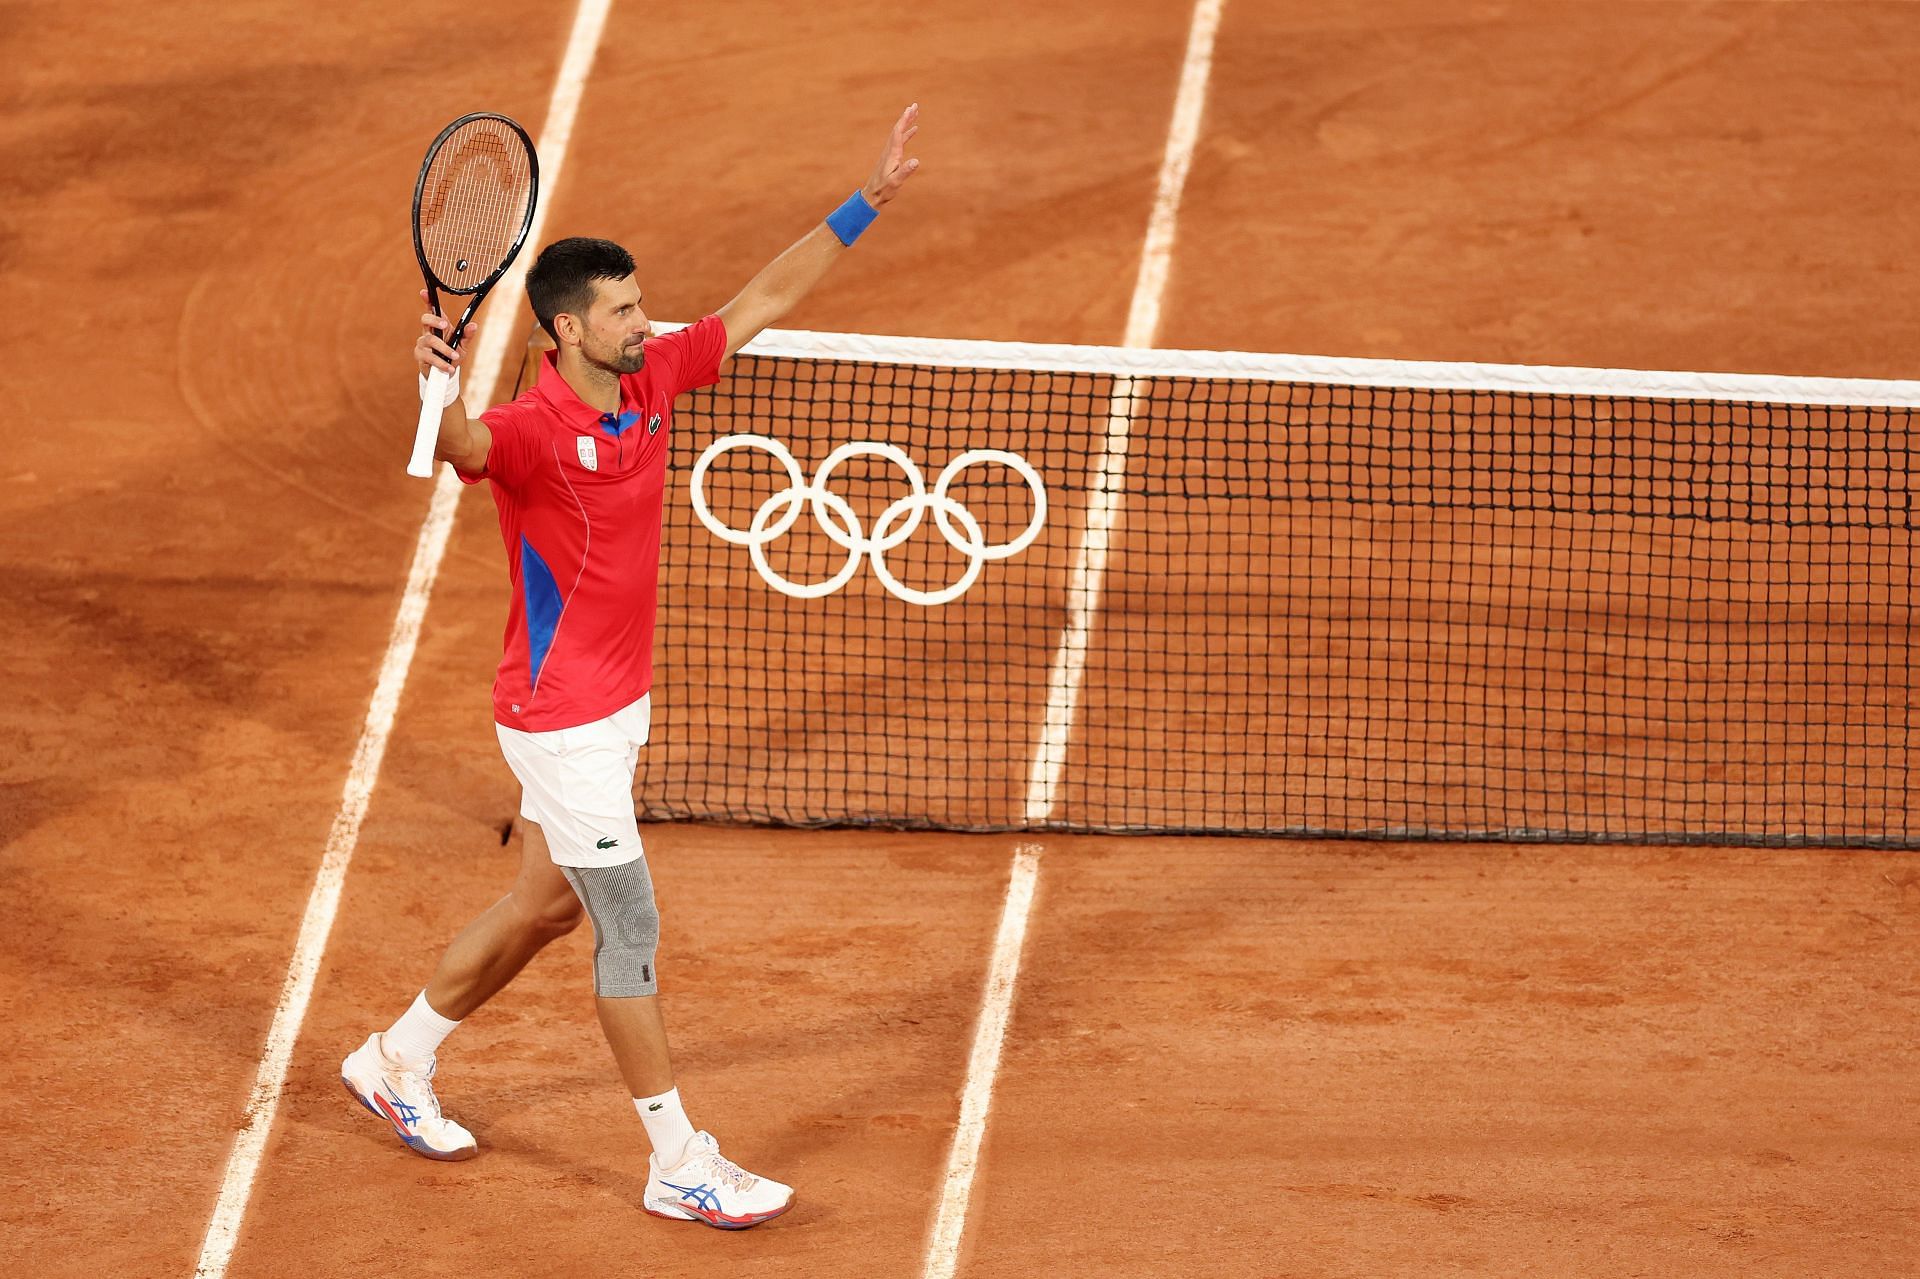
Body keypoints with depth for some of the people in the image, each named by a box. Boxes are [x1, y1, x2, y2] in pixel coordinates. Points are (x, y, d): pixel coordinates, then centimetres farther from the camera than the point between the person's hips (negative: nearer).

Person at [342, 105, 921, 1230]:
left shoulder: (650, 379, -1)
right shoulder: (534, 430, -24)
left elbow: (764, 302, 7)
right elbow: (463, 446, -47)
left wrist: (867, 204, 5)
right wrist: (439, 386, -69)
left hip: (621, 701, 9)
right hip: (561, 721, -9)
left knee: (546, 903, 22)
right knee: (631, 932, -2)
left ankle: (399, 1059, 40)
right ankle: (682, 1168, 7)